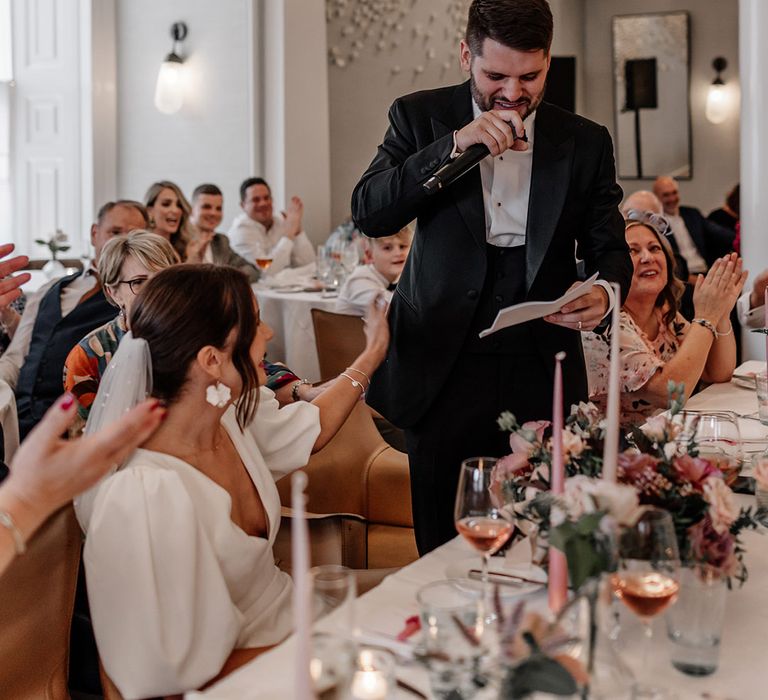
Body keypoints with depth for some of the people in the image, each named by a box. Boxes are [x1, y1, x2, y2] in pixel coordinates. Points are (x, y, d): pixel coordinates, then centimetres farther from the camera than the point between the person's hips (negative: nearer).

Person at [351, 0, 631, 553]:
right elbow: (369, 213, -8)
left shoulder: (586, 143, 6)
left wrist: (605, 291, -14)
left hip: (542, 376, 1)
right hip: (443, 369, -1)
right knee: (444, 551, 6)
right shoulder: (420, 117, 3)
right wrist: (453, 145, -19)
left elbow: (610, 248, 10)